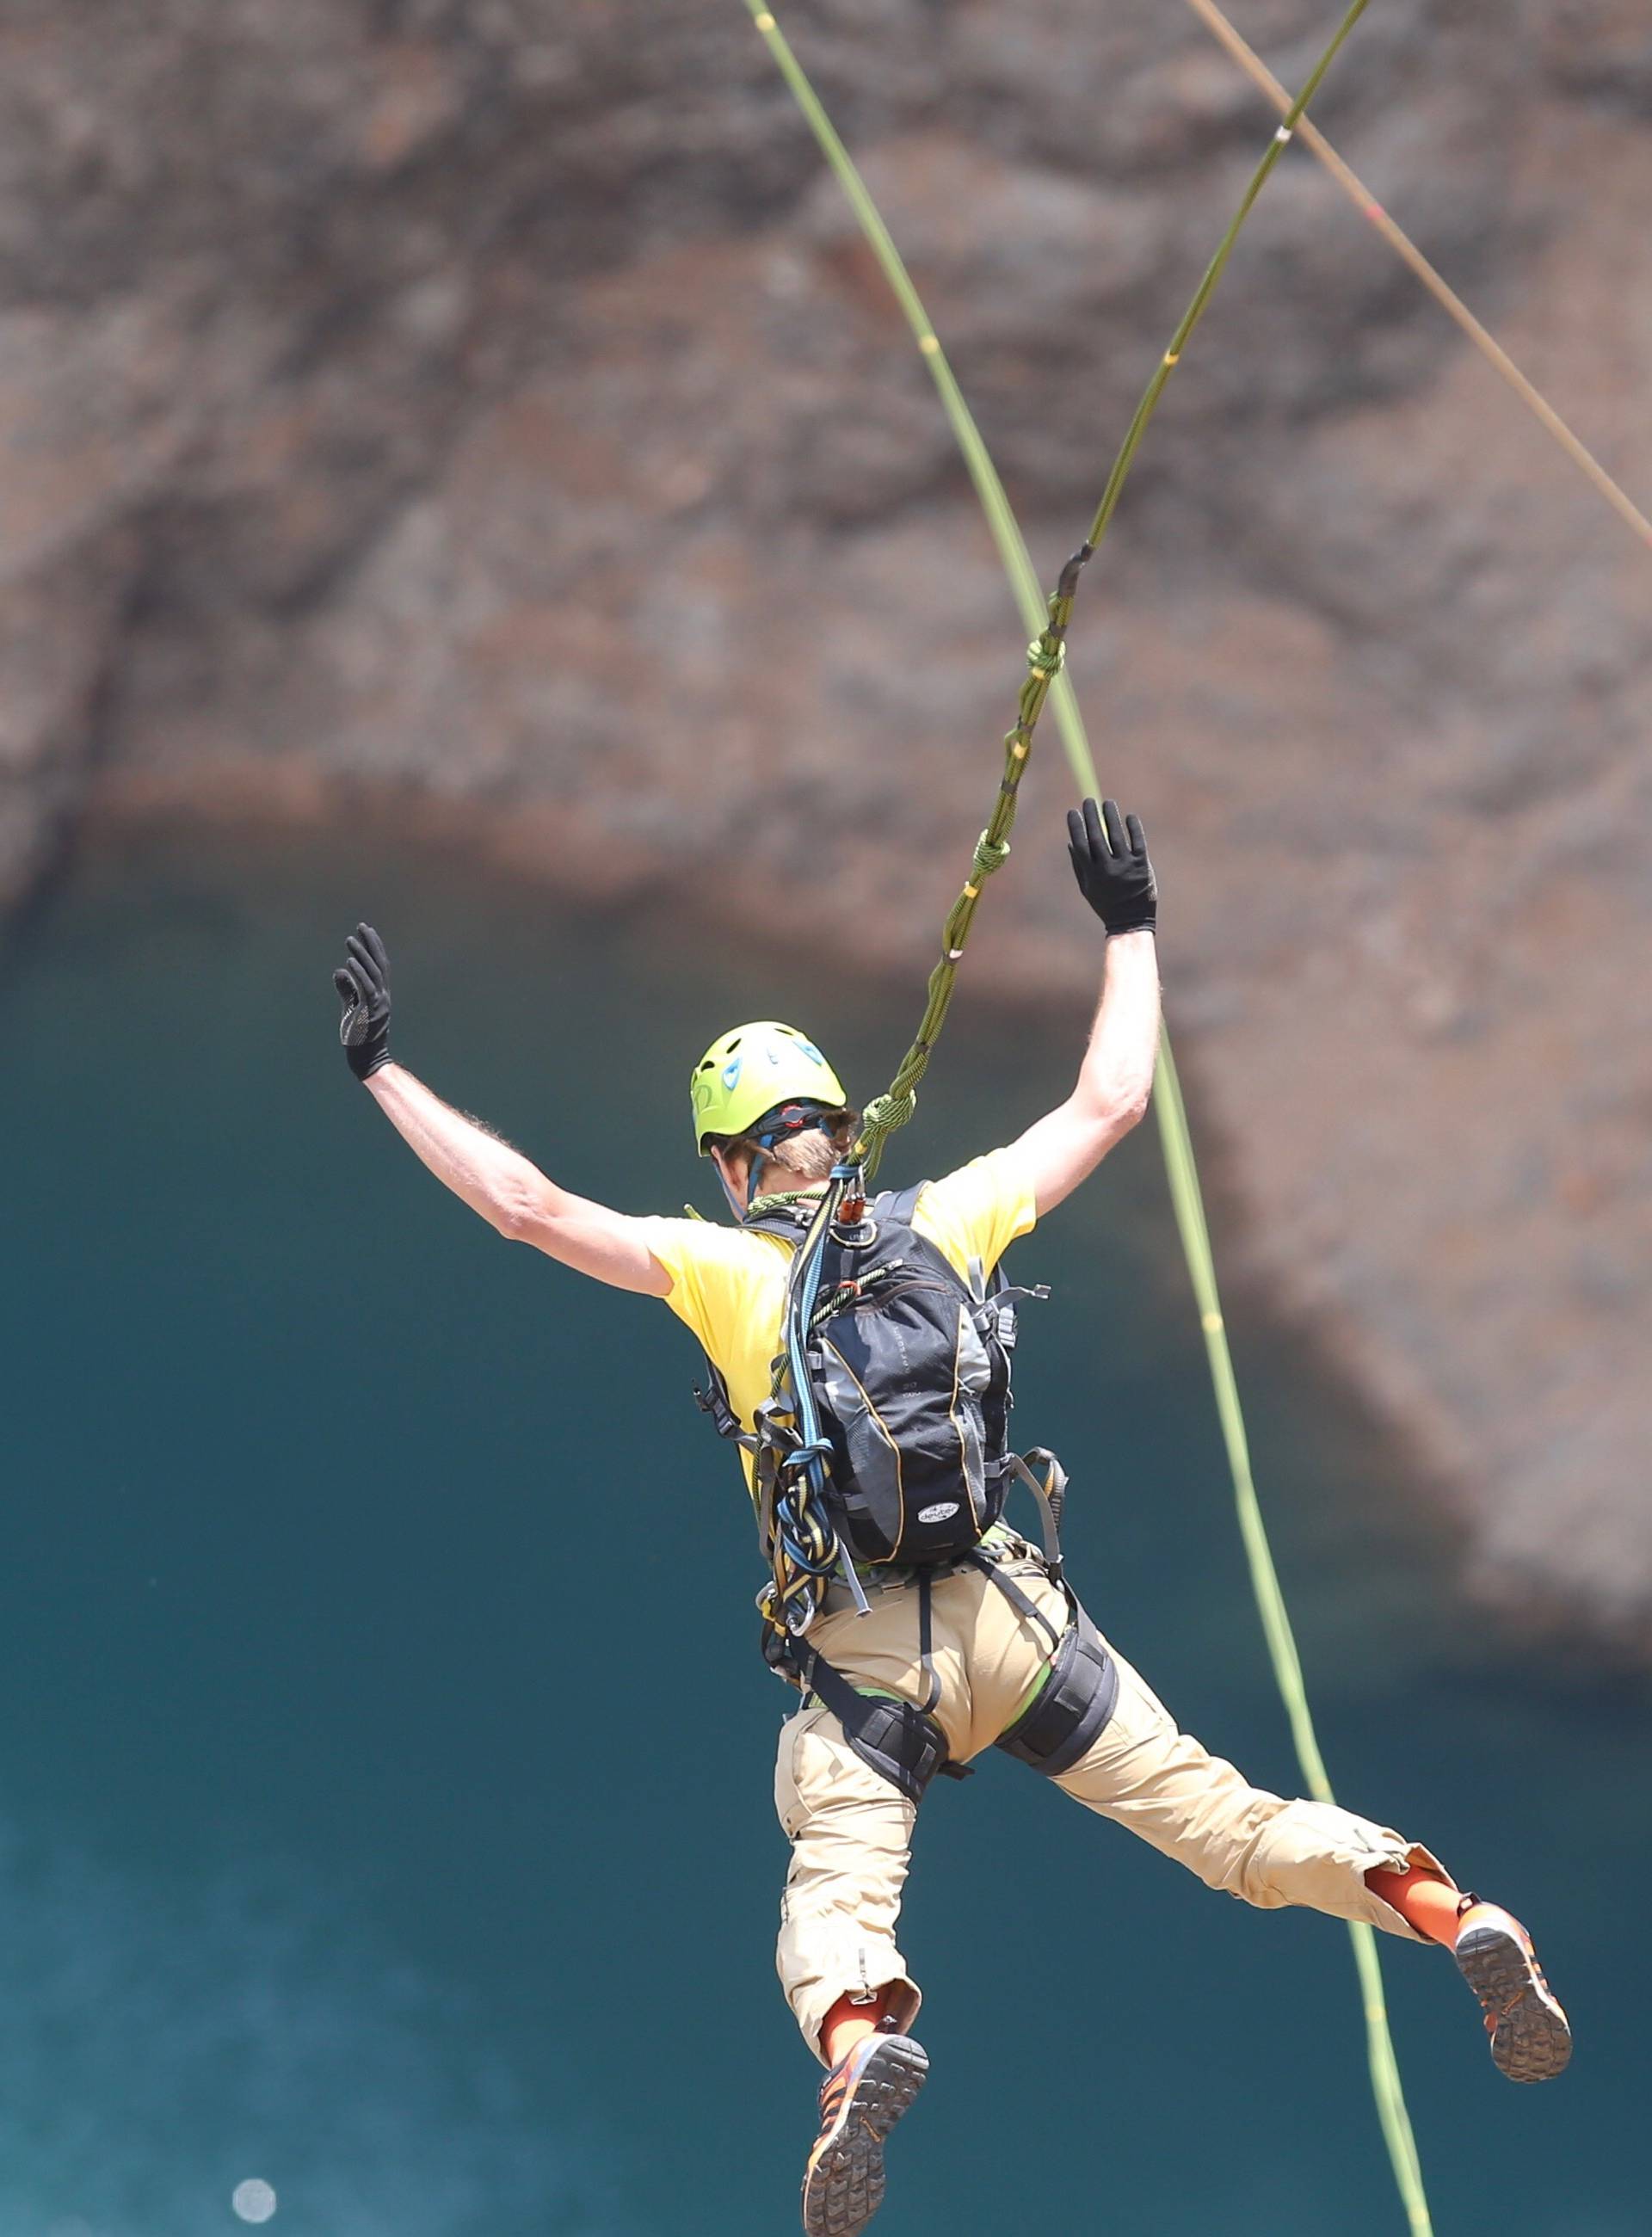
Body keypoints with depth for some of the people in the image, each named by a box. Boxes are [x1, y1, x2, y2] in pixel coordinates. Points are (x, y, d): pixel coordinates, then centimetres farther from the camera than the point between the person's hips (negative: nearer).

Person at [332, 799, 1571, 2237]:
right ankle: (1444, 1910, -13)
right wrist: (1132, 931, 28)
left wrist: (384, 1070, 1)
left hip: (861, 1649, -3)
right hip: (1014, 1616, 3)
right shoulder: (942, 1223, 8)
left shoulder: (720, 1265, -1)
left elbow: (526, 1204, -7)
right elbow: (1110, 1105, 17)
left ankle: (859, 2038, -41)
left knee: (837, 1898, -8)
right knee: (1228, 1820, 7)